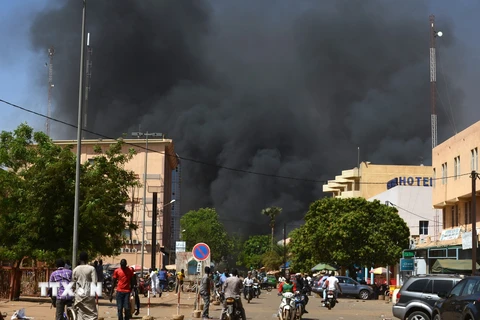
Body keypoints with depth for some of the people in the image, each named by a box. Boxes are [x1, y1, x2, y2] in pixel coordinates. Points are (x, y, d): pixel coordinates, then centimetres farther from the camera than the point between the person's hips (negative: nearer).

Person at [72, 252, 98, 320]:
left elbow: (73, 283, 9)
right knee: (92, 314, -1)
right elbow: (94, 283, -11)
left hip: (78, 295, 4)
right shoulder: (91, 269, -7)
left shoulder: (75, 270, 5)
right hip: (88, 294, -4)